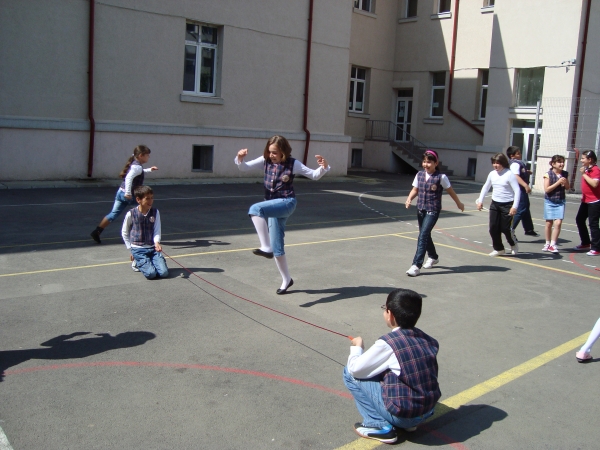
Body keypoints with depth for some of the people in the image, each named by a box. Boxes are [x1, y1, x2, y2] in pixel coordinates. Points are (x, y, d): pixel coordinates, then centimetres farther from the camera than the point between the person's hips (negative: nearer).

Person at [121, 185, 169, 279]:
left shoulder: (155, 212, 1)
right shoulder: (131, 214, -6)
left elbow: (157, 231, 1)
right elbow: (124, 233, 7)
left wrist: (157, 242, -20)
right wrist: (131, 249, 6)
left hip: (153, 248, 3)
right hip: (138, 249, -3)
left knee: (164, 273, -13)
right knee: (151, 274, -19)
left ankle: (144, 261, 17)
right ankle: (137, 263, 14)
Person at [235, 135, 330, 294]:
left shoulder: (293, 164, -7)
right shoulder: (265, 161, 3)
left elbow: (314, 175, -2)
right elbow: (244, 167, 1)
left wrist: (323, 167, -21)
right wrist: (240, 159, -19)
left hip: (287, 203, -6)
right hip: (273, 206, 6)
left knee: (255, 209, -32)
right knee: (277, 248, 9)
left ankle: (266, 248, -29)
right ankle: (286, 280, 25)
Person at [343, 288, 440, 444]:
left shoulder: (388, 343, -18)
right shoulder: (429, 341, 0)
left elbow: (355, 369, -12)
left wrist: (357, 347, 7)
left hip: (401, 415, -7)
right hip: (427, 412, 7)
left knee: (349, 373, 1)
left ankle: (379, 426, 1)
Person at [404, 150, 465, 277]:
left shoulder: (441, 177, -10)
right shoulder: (419, 175, 3)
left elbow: (450, 191, 2)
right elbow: (415, 190, 11)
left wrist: (459, 203, 15)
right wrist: (409, 199, -10)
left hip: (433, 210, -6)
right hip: (420, 209, 6)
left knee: (423, 235, -16)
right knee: (425, 235, 19)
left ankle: (416, 265, -16)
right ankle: (433, 257, 44)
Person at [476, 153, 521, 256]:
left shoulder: (509, 174, -13)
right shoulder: (492, 174, 4)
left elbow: (517, 191, -15)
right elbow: (485, 187, 18)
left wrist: (514, 207, -22)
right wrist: (480, 201, 12)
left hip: (507, 205, -5)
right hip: (495, 204, 6)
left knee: (505, 228, -2)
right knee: (493, 228, 3)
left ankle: (513, 245, 28)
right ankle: (498, 249, 19)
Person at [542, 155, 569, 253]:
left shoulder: (565, 174, 2)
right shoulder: (548, 174, -9)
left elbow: (567, 187, 15)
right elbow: (546, 189, -13)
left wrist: (565, 183, -8)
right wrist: (558, 182, -19)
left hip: (560, 202, 2)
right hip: (549, 201, -2)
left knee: (558, 223, -11)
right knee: (549, 223, 8)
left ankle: (553, 244, -4)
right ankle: (547, 243, 23)